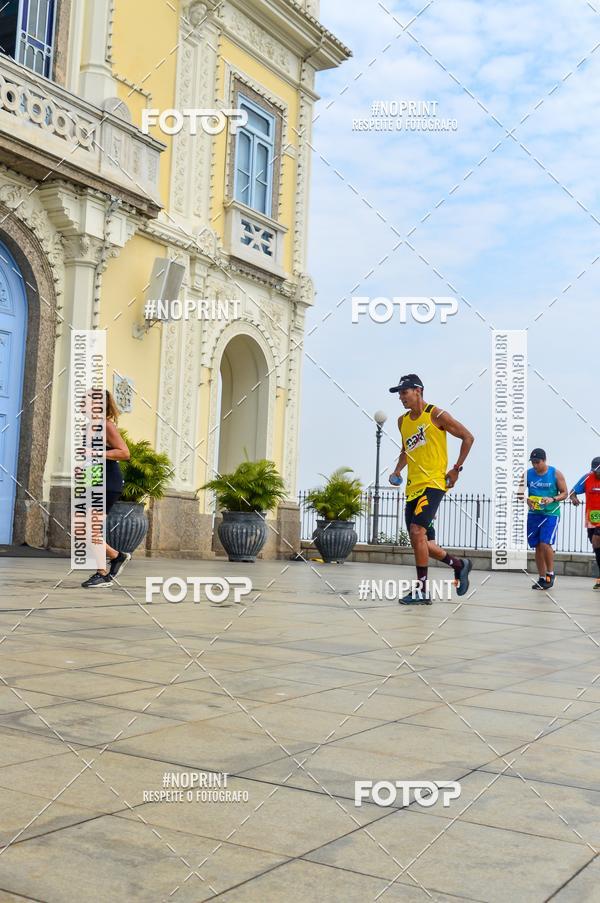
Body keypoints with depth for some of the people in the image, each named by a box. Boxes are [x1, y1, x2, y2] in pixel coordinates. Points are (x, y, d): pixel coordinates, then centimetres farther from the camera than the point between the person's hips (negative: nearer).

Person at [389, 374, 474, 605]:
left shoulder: (436, 415, -8)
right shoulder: (403, 421, 13)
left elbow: (467, 437, -3)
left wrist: (456, 469, -6)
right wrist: (397, 471, 11)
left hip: (433, 483, -8)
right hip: (413, 486, 8)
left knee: (417, 530, -21)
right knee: (420, 541, 8)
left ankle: (421, 590, -14)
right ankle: (459, 564, 31)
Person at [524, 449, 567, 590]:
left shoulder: (555, 474, -5)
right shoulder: (528, 474, 3)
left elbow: (564, 493, 0)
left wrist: (553, 499, -18)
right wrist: (527, 500, -11)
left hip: (551, 514, -4)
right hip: (534, 514, 4)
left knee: (545, 544, -17)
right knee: (537, 547, 6)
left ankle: (550, 574, 2)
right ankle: (542, 578, 16)